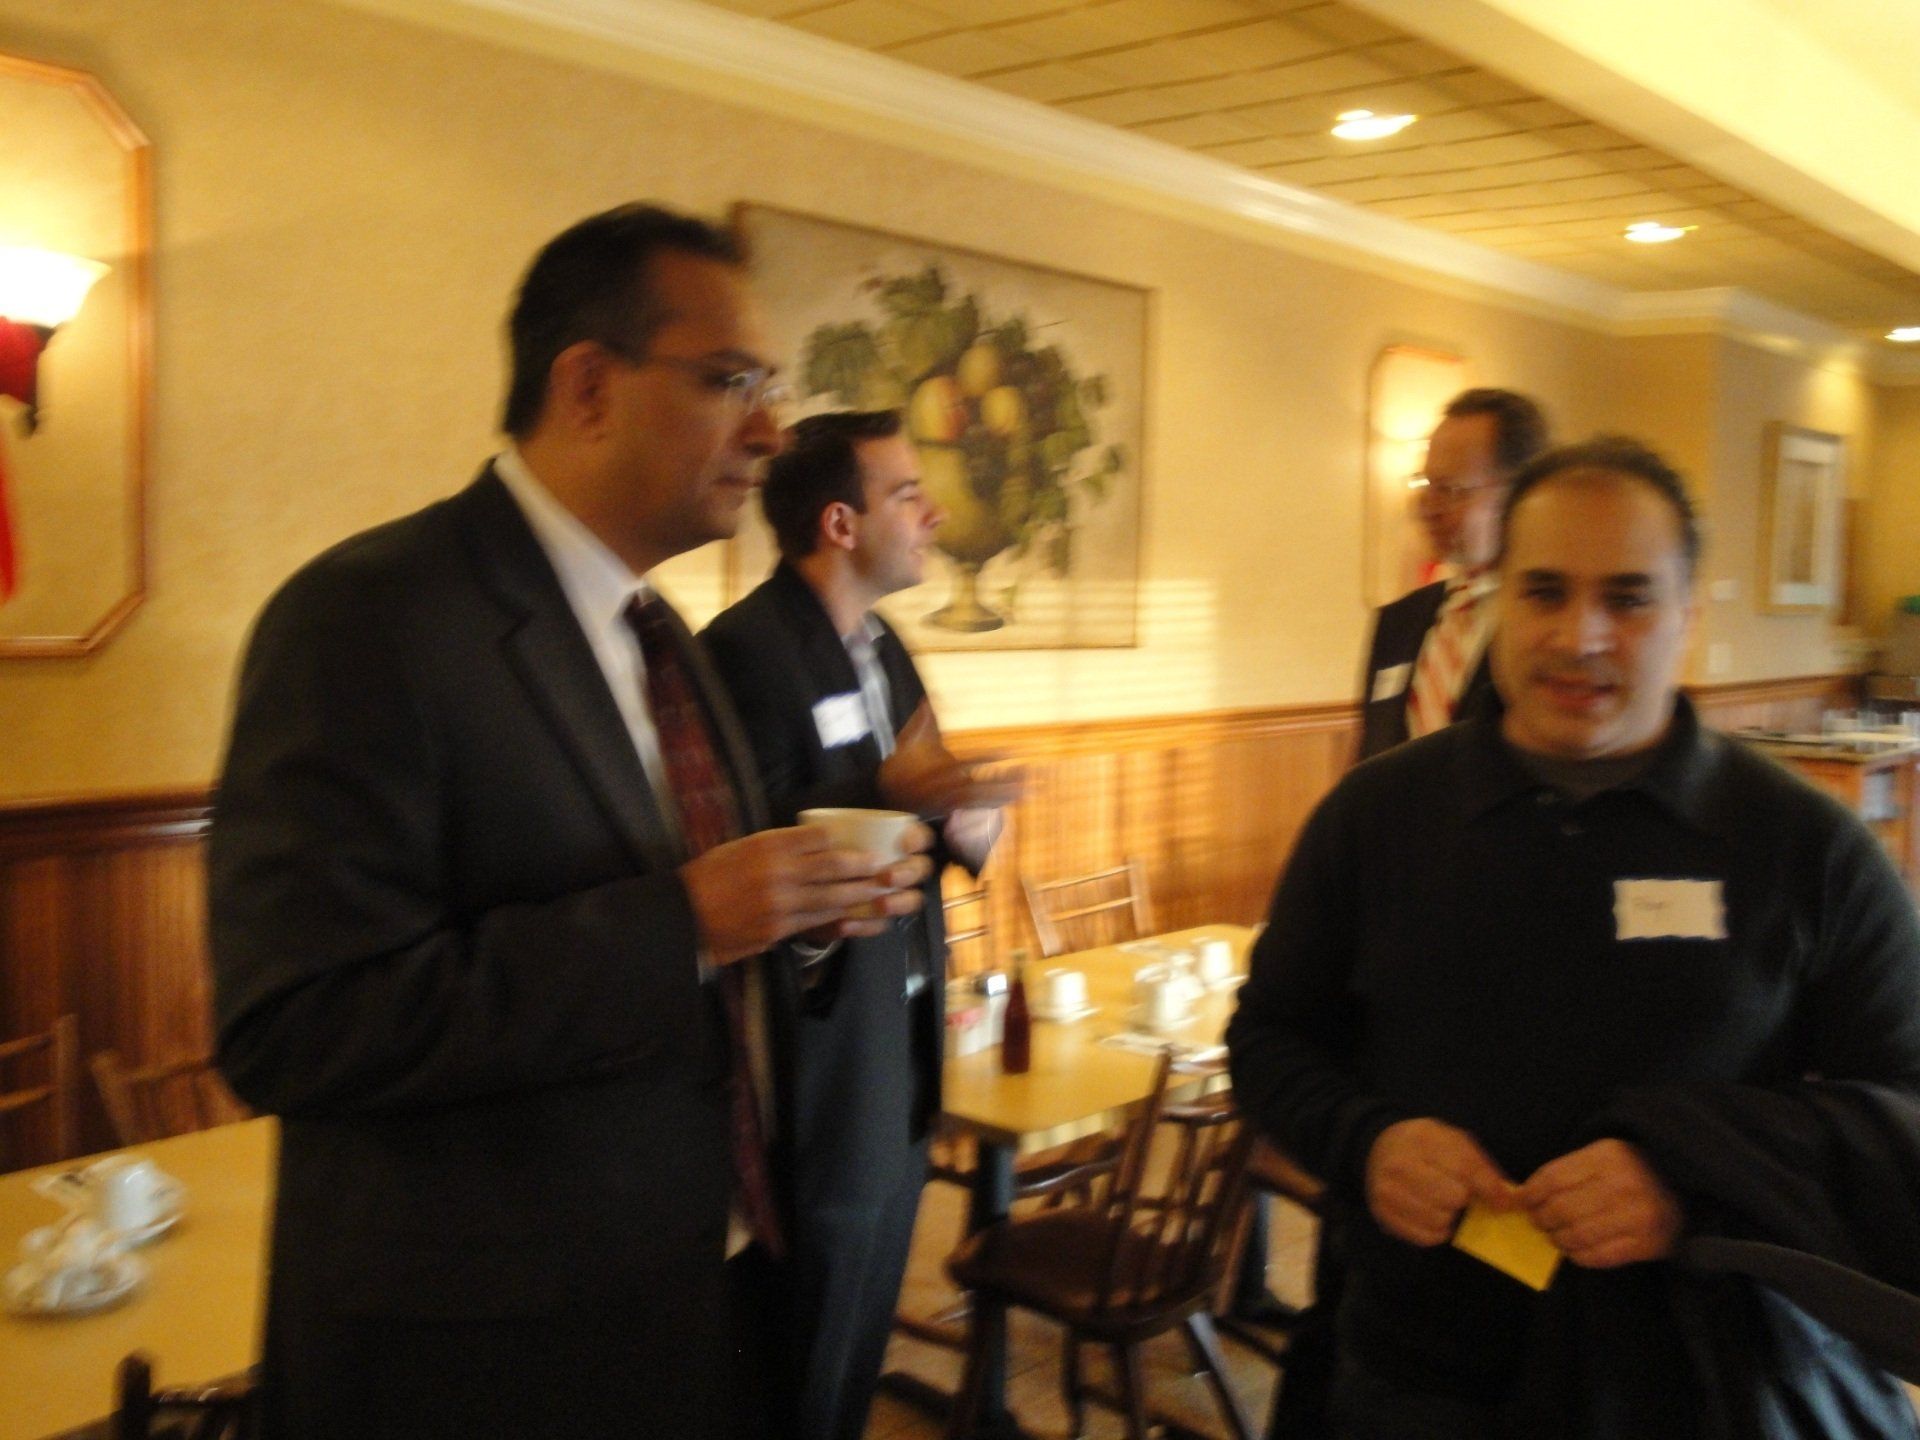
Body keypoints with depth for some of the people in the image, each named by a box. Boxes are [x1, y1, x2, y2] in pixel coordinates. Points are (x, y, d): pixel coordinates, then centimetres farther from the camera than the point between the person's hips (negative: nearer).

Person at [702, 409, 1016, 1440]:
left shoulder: (881, 645, 11)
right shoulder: (748, 648, -18)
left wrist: (960, 827, -5)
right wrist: (888, 795, -34)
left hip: (902, 1055, 9)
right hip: (819, 1070, -8)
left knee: (859, 1350, 21)